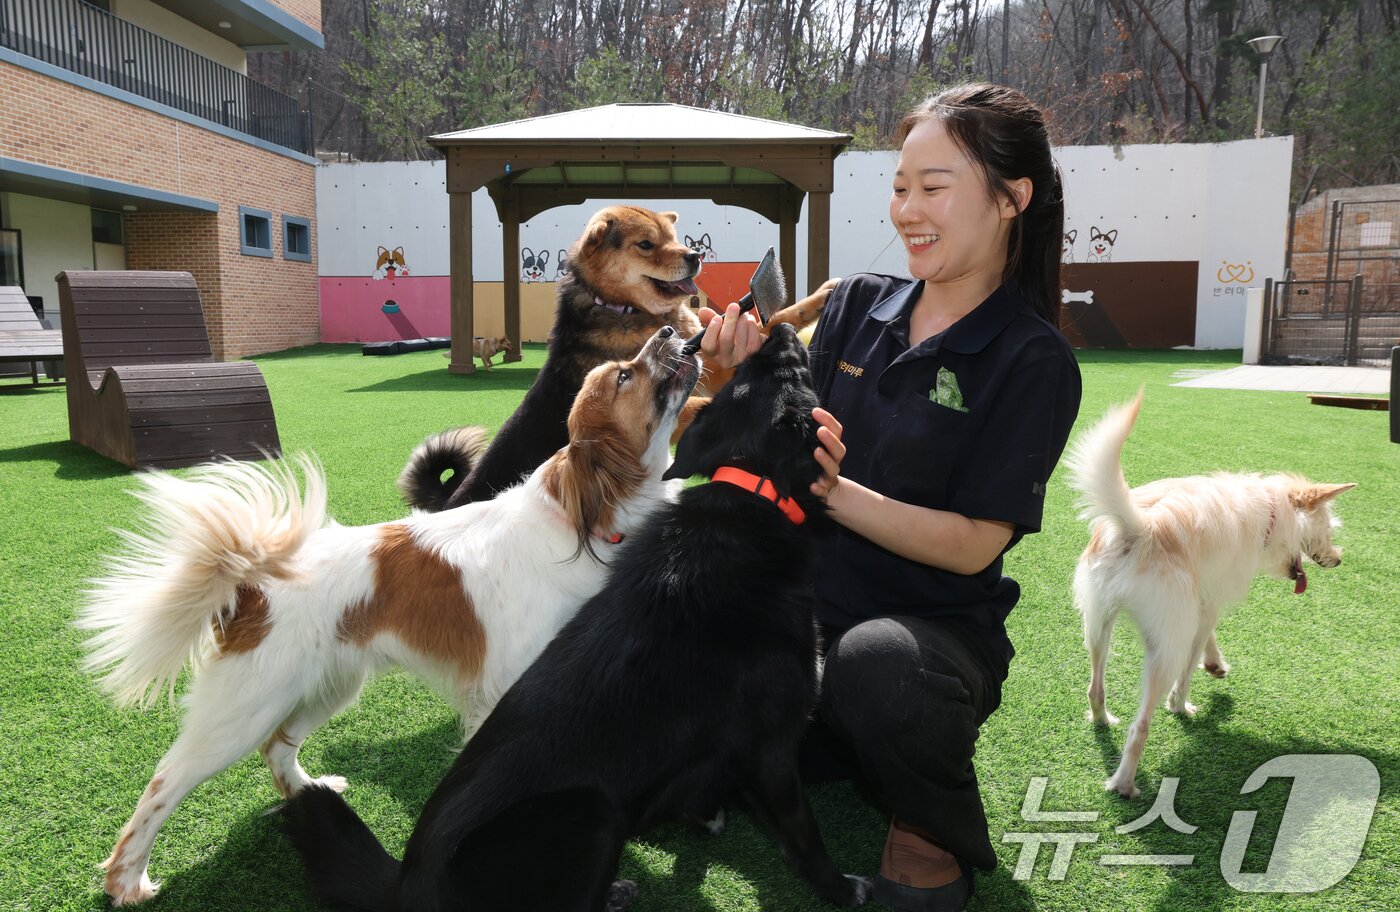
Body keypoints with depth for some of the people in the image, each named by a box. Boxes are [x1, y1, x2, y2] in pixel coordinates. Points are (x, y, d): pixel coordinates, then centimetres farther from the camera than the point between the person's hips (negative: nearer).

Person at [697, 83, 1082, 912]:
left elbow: (975, 545, -16)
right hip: (808, 605, 5)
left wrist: (835, 491, -29)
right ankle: (844, 746, 23)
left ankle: (934, 828, -4)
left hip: (937, 627, -5)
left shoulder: (1033, 361, -12)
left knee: (874, 662, -39)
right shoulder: (857, 307, 1)